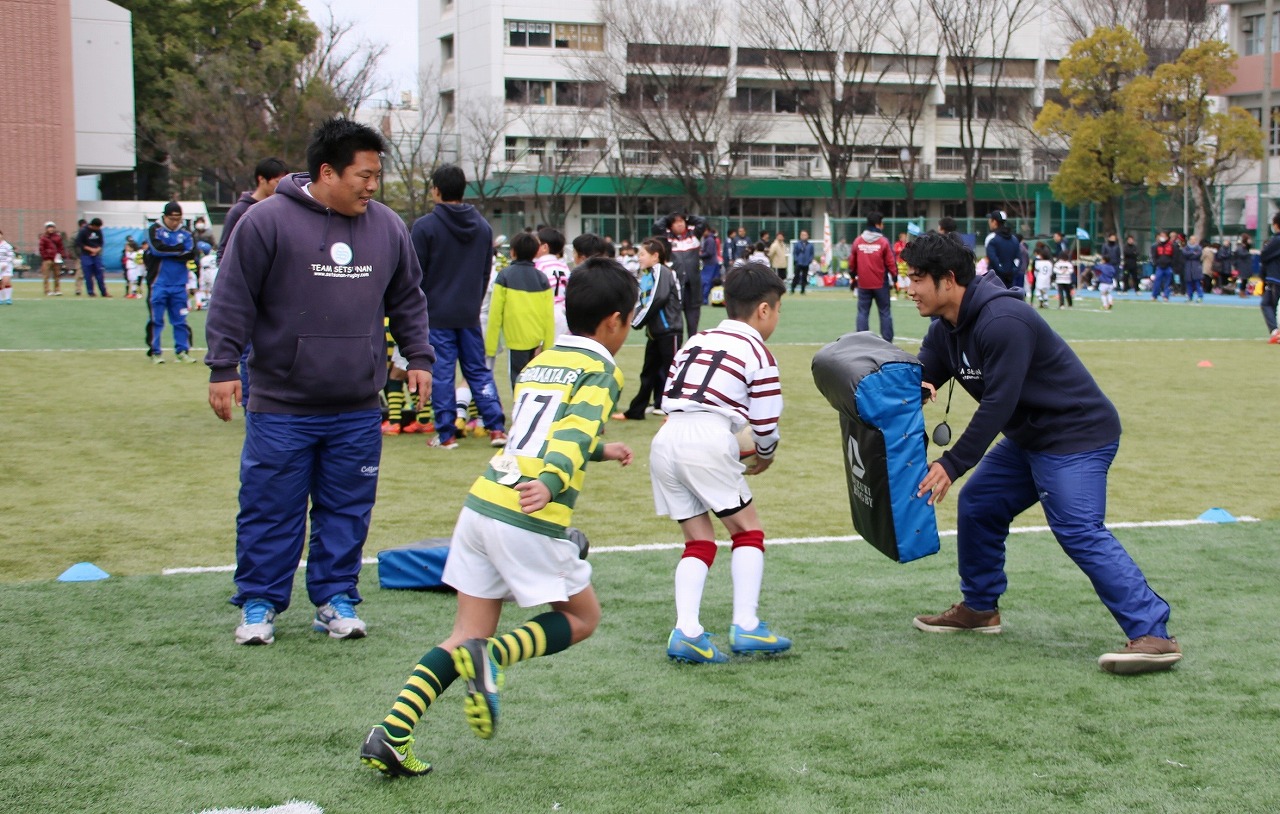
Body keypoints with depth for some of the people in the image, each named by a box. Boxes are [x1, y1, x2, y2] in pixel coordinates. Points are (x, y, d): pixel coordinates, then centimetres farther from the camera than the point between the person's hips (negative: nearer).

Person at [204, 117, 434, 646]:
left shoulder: (387, 227, 8)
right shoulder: (267, 221, -7)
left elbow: (408, 300, 20)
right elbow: (233, 300, -5)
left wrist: (418, 357, 14)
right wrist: (224, 367, -7)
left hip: (358, 412, 4)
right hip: (280, 408, -4)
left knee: (347, 511, 8)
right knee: (270, 508, 3)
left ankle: (336, 598, 20)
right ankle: (259, 603, 15)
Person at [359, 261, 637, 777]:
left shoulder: (539, 362, 22)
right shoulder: (601, 370, -1)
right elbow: (576, 431, -20)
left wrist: (600, 451, 52)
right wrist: (551, 483, -35)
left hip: (481, 503, 7)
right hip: (532, 520, -7)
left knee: (467, 638, 11)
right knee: (582, 617, 13)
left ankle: (392, 733, -4)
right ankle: (491, 657, -12)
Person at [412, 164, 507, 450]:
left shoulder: (425, 226, -11)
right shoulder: (483, 226, 8)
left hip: (437, 314, -5)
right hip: (470, 314, 5)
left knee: (441, 373, 1)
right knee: (478, 370, 10)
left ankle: (446, 434, 3)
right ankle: (496, 428, 3)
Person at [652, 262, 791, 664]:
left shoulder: (695, 341, 23)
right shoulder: (757, 353, 4)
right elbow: (765, 424, 2)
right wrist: (765, 456, 25)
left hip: (665, 439, 6)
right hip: (709, 442, -6)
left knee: (699, 540, 13)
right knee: (749, 530, 10)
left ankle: (686, 631, -1)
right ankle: (745, 626, 3)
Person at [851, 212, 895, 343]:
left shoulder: (858, 241, 3)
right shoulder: (883, 241, -7)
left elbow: (852, 263, 9)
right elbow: (891, 262, -7)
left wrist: (853, 278, 21)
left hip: (863, 284, 2)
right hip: (881, 283, -2)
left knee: (863, 312, 6)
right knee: (885, 312, 6)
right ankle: (887, 341, 5)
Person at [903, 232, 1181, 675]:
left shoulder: (1002, 321, -26)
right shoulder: (946, 329, 5)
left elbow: (998, 404, -28)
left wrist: (952, 465, -25)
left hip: (1077, 434, -10)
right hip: (1028, 436, 10)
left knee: (1080, 530, -20)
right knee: (977, 506, 13)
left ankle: (1153, 635, -24)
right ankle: (979, 609, 28)